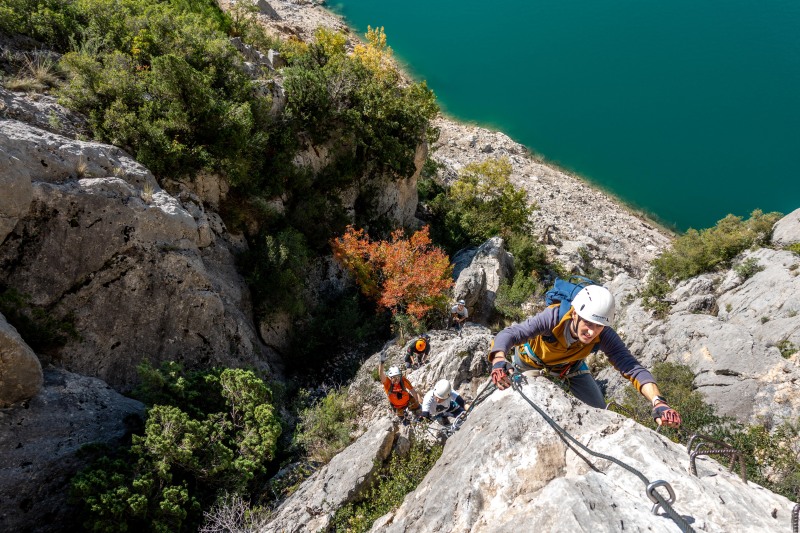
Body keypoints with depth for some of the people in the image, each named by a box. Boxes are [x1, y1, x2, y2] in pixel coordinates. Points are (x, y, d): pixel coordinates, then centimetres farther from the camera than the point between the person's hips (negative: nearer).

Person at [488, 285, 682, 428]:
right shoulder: (553, 317, -45)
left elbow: (632, 368, -41)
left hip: (570, 365, 2)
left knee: (598, 411, 1)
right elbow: (509, 334, -53)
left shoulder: (605, 336, -36)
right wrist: (499, 360, -73)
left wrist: (658, 401, -59)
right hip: (532, 359, -2)